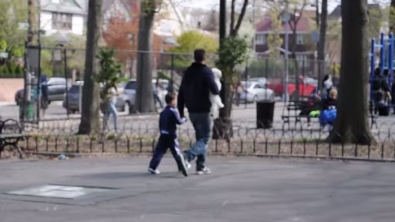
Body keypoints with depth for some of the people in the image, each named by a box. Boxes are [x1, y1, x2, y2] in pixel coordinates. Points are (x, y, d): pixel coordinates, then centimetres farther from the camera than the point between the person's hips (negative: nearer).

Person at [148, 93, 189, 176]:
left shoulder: (163, 111, 11)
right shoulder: (173, 111, -13)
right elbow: (179, 121, -15)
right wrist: (184, 119, 4)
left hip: (163, 135, 6)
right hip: (171, 135, -6)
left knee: (159, 151, 5)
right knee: (177, 152, 0)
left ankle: (152, 167, 0)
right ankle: (182, 167, 2)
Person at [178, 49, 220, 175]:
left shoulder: (188, 72, 10)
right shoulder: (206, 72, -12)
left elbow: (181, 93, 11)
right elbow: (214, 90, -22)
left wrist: (181, 111, 15)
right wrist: (217, 92, 2)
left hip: (192, 111, 7)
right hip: (203, 111, -7)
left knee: (200, 137, 16)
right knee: (205, 138, -3)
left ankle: (201, 166, 13)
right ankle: (188, 156, -26)